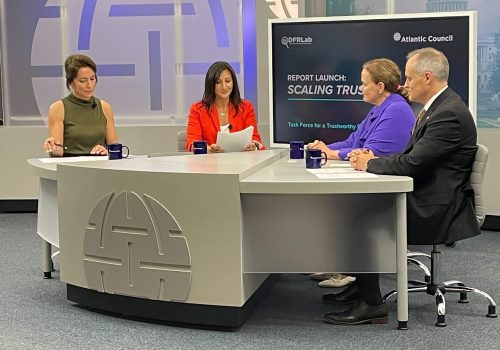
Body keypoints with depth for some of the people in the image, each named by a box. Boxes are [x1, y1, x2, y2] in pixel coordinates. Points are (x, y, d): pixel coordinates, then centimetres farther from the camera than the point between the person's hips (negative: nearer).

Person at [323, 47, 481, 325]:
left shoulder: (450, 114, -21)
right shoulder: (438, 106, 13)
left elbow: (412, 163, -25)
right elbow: (411, 156, 16)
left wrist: (370, 164, -9)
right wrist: (374, 159, 0)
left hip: (439, 209, -10)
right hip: (427, 198, 10)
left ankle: (371, 305, -5)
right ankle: (362, 285, 15)